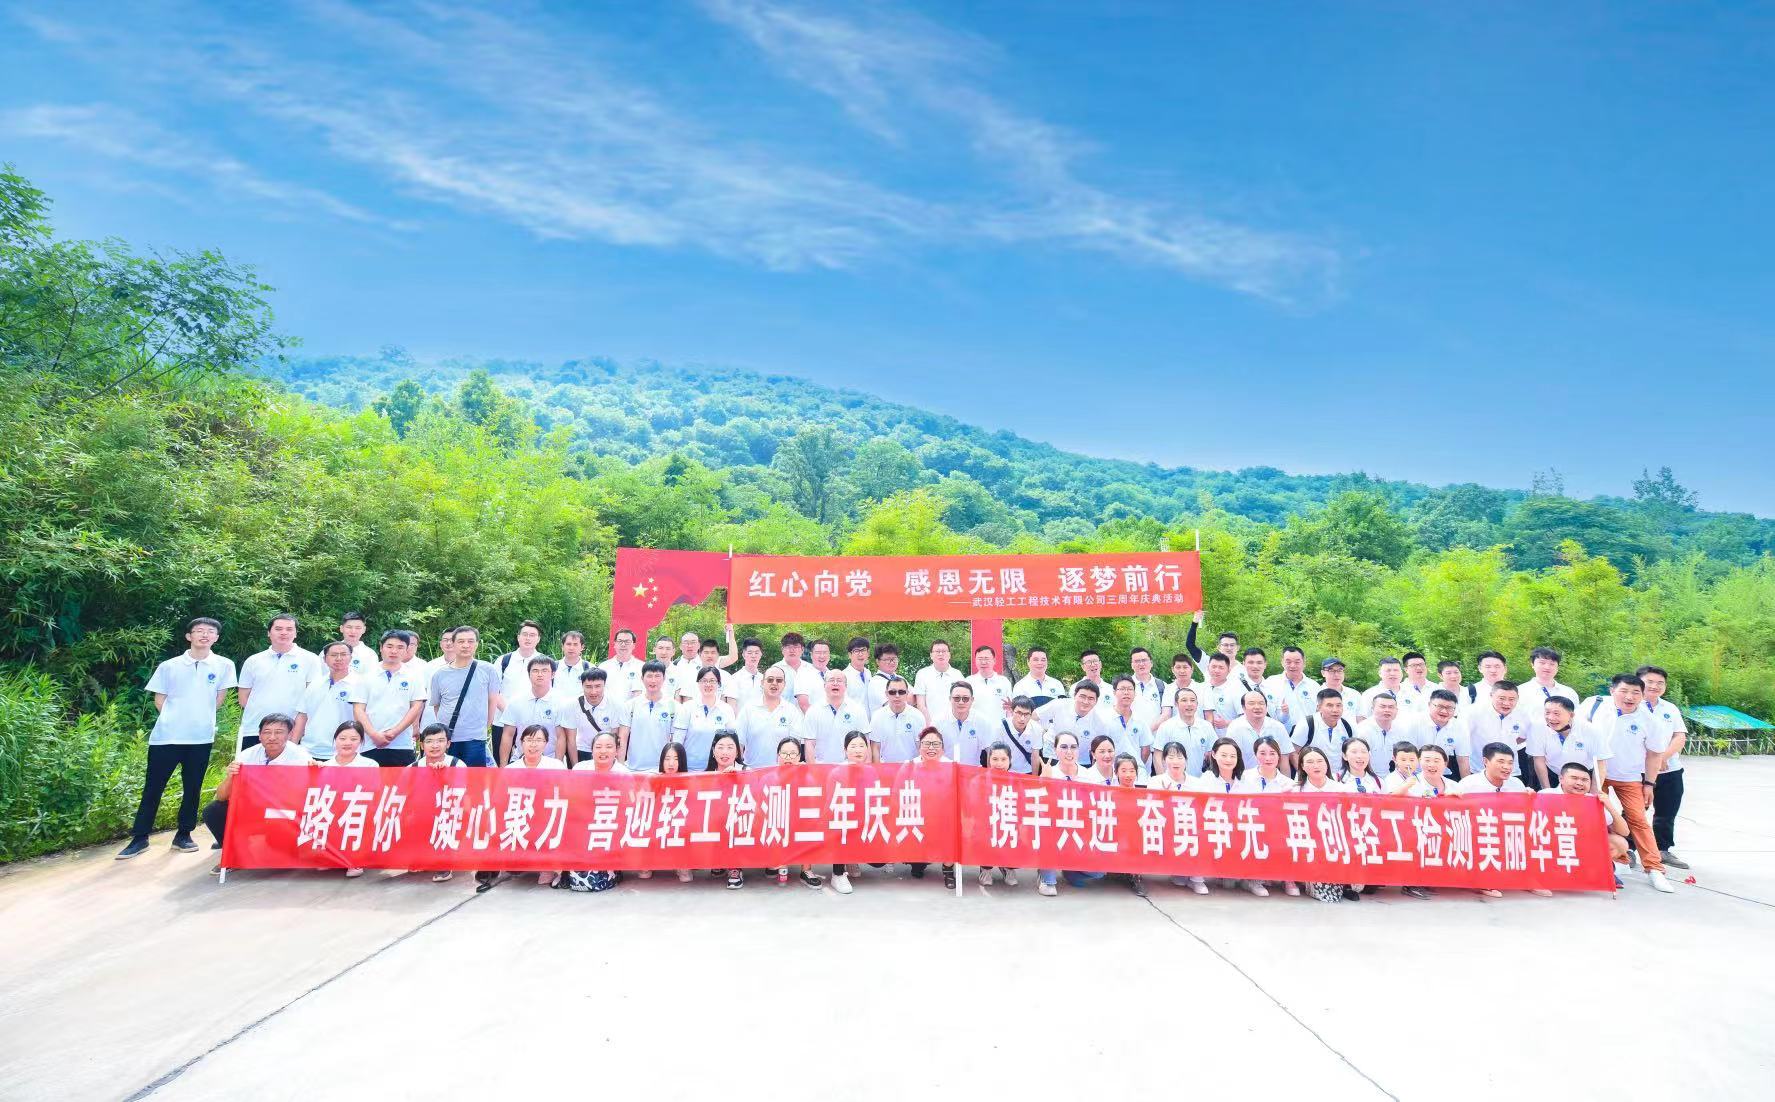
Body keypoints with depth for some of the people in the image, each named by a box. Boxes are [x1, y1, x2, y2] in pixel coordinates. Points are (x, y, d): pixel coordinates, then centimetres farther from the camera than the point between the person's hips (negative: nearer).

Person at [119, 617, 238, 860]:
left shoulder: (224, 666, 3)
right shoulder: (169, 666, 3)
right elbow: (159, 700, 7)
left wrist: (201, 718, 5)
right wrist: (176, 718, 0)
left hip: (201, 738, 0)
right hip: (166, 736, 0)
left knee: (192, 789, 8)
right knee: (152, 788, 4)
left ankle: (183, 835, 20)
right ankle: (140, 838, 15)